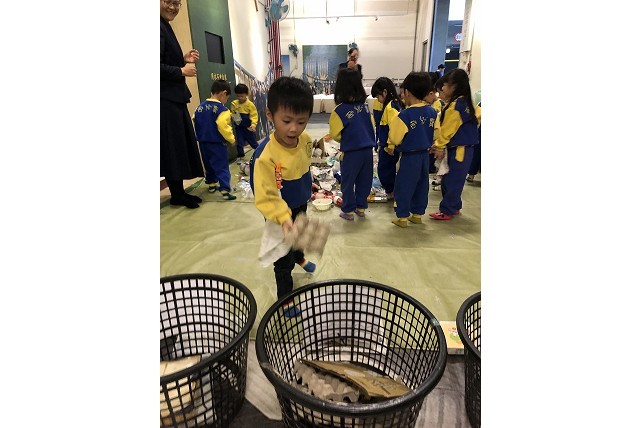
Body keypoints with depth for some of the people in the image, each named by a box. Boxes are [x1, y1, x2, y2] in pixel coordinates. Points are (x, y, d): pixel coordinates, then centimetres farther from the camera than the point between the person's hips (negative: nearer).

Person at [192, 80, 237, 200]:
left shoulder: (200, 107, 6)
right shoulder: (221, 109, -16)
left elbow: (195, 124, 10)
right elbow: (223, 126, -23)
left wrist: (200, 137, 21)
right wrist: (231, 139, -10)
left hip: (203, 143, 7)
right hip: (217, 143, -7)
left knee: (208, 165, 21)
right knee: (222, 167, -4)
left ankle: (211, 184, 34)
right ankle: (225, 190, -9)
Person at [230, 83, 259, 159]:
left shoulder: (250, 104, -11)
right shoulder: (234, 103, -1)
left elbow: (254, 116, -12)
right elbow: (231, 113, 10)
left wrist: (253, 124, -26)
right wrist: (233, 116, -13)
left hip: (248, 127, -3)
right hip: (239, 127, 3)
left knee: (253, 142, 11)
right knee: (239, 143, 4)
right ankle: (241, 157, 18)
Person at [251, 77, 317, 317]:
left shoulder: (305, 141, -15)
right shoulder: (265, 154, -36)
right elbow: (265, 196, -37)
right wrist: (284, 217, -50)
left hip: (301, 205, 6)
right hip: (280, 213, -6)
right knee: (283, 257, 10)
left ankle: (299, 258, 66)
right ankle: (284, 295, 34)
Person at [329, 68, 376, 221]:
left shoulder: (339, 110, -14)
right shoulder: (364, 105, 1)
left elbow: (335, 134, -8)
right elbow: (372, 126, 10)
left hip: (351, 151, -5)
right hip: (368, 148, 5)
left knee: (348, 182, 9)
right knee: (364, 180, 16)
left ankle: (348, 211, 18)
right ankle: (361, 207, 28)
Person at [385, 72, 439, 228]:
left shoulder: (404, 115, -19)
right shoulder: (432, 112, 0)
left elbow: (395, 137, -14)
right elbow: (435, 133, 9)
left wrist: (390, 146, 6)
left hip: (408, 156, -6)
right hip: (425, 154, 7)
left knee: (403, 187, 4)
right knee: (422, 185, 15)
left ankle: (402, 217, 10)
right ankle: (418, 214, 26)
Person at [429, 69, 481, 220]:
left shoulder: (456, 105, -17)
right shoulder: (464, 102, 12)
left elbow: (447, 129, -14)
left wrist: (439, 146, -3)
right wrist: (438, 144, 9)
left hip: (459, 149, -9)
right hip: (463, 148, 9)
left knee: (451, 180, -3)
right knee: (454, 179, 15)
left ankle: (446, 211, 5)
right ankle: (455, 207, 25)